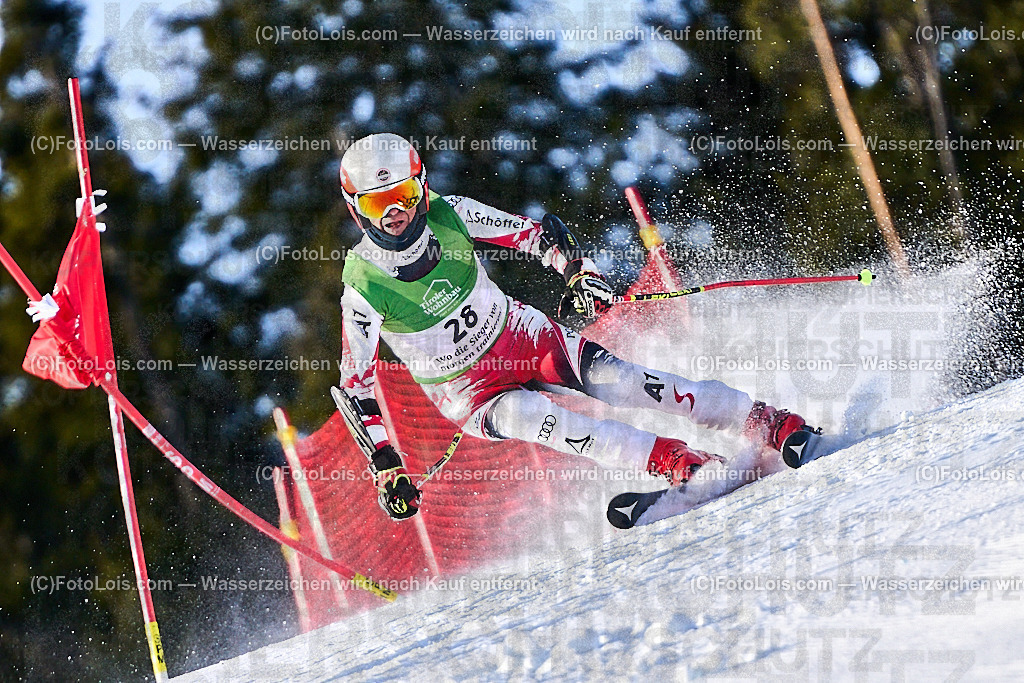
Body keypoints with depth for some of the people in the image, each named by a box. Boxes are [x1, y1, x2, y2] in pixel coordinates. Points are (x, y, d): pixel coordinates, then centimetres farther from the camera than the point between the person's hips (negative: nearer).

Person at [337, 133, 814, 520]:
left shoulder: (448, 215, -13)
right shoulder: (363, 289, -20)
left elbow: (533, 234, 0)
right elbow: (358, 385, -14)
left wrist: (577, 273, -17)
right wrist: (385, 466, -20)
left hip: (523, 335, 2)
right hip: (470, 391, -2)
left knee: (618, 381, -20)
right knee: (526, 415, -34)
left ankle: (769, 423, -18)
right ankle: (672, 462, -37)